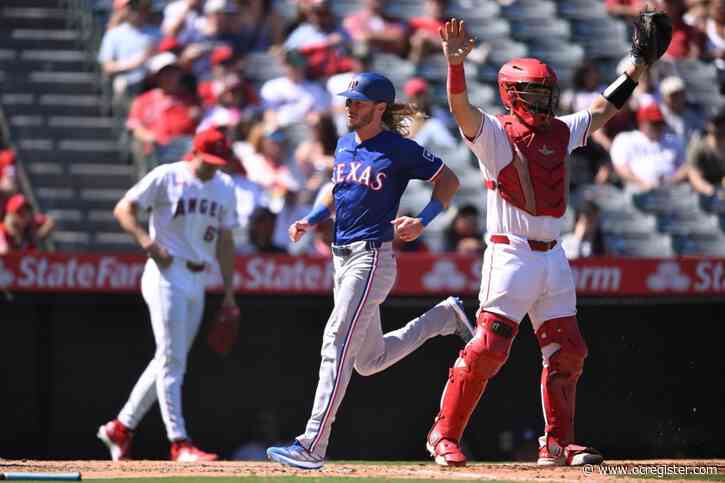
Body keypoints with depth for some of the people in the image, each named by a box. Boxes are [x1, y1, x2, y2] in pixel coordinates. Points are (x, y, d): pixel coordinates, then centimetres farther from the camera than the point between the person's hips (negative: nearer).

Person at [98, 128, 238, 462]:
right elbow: (123, 209, -7)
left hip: (198, 281, 7)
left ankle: (120, 428, 21)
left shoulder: (225, 187, 13)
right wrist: (147, 241, -22)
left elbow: (224, 242, 17)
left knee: (168, 361, 10)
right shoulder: (166, 177, -6)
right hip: (167, 275, -7)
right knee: (172, 360, -11)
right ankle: (179, 443, -14)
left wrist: (229, 291, 13)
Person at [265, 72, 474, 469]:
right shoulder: (345, 145, 13)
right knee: (369, 360, 16)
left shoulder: (400, 150, -8)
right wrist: (311, 220, 11)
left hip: (373, 257, -9)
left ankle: (312, 446, -20)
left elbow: (449, 181, -1)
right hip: (342, 257, 9)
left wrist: (422, 221, -13)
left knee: (337, 344, -17)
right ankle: (445, 317, 35)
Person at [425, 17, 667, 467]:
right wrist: (455, 61, -40)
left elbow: (601, 111, 25)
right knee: (488, 349, -12)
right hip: (510, 256, -7)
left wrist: (638, 66, 22)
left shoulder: (560, 132, 13)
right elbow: (461, 108, -23)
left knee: (567, 351, 7)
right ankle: (444, 435, -3)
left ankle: (557, 443, 17)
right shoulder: (494, 134, -6)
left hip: (553, 258, 7)